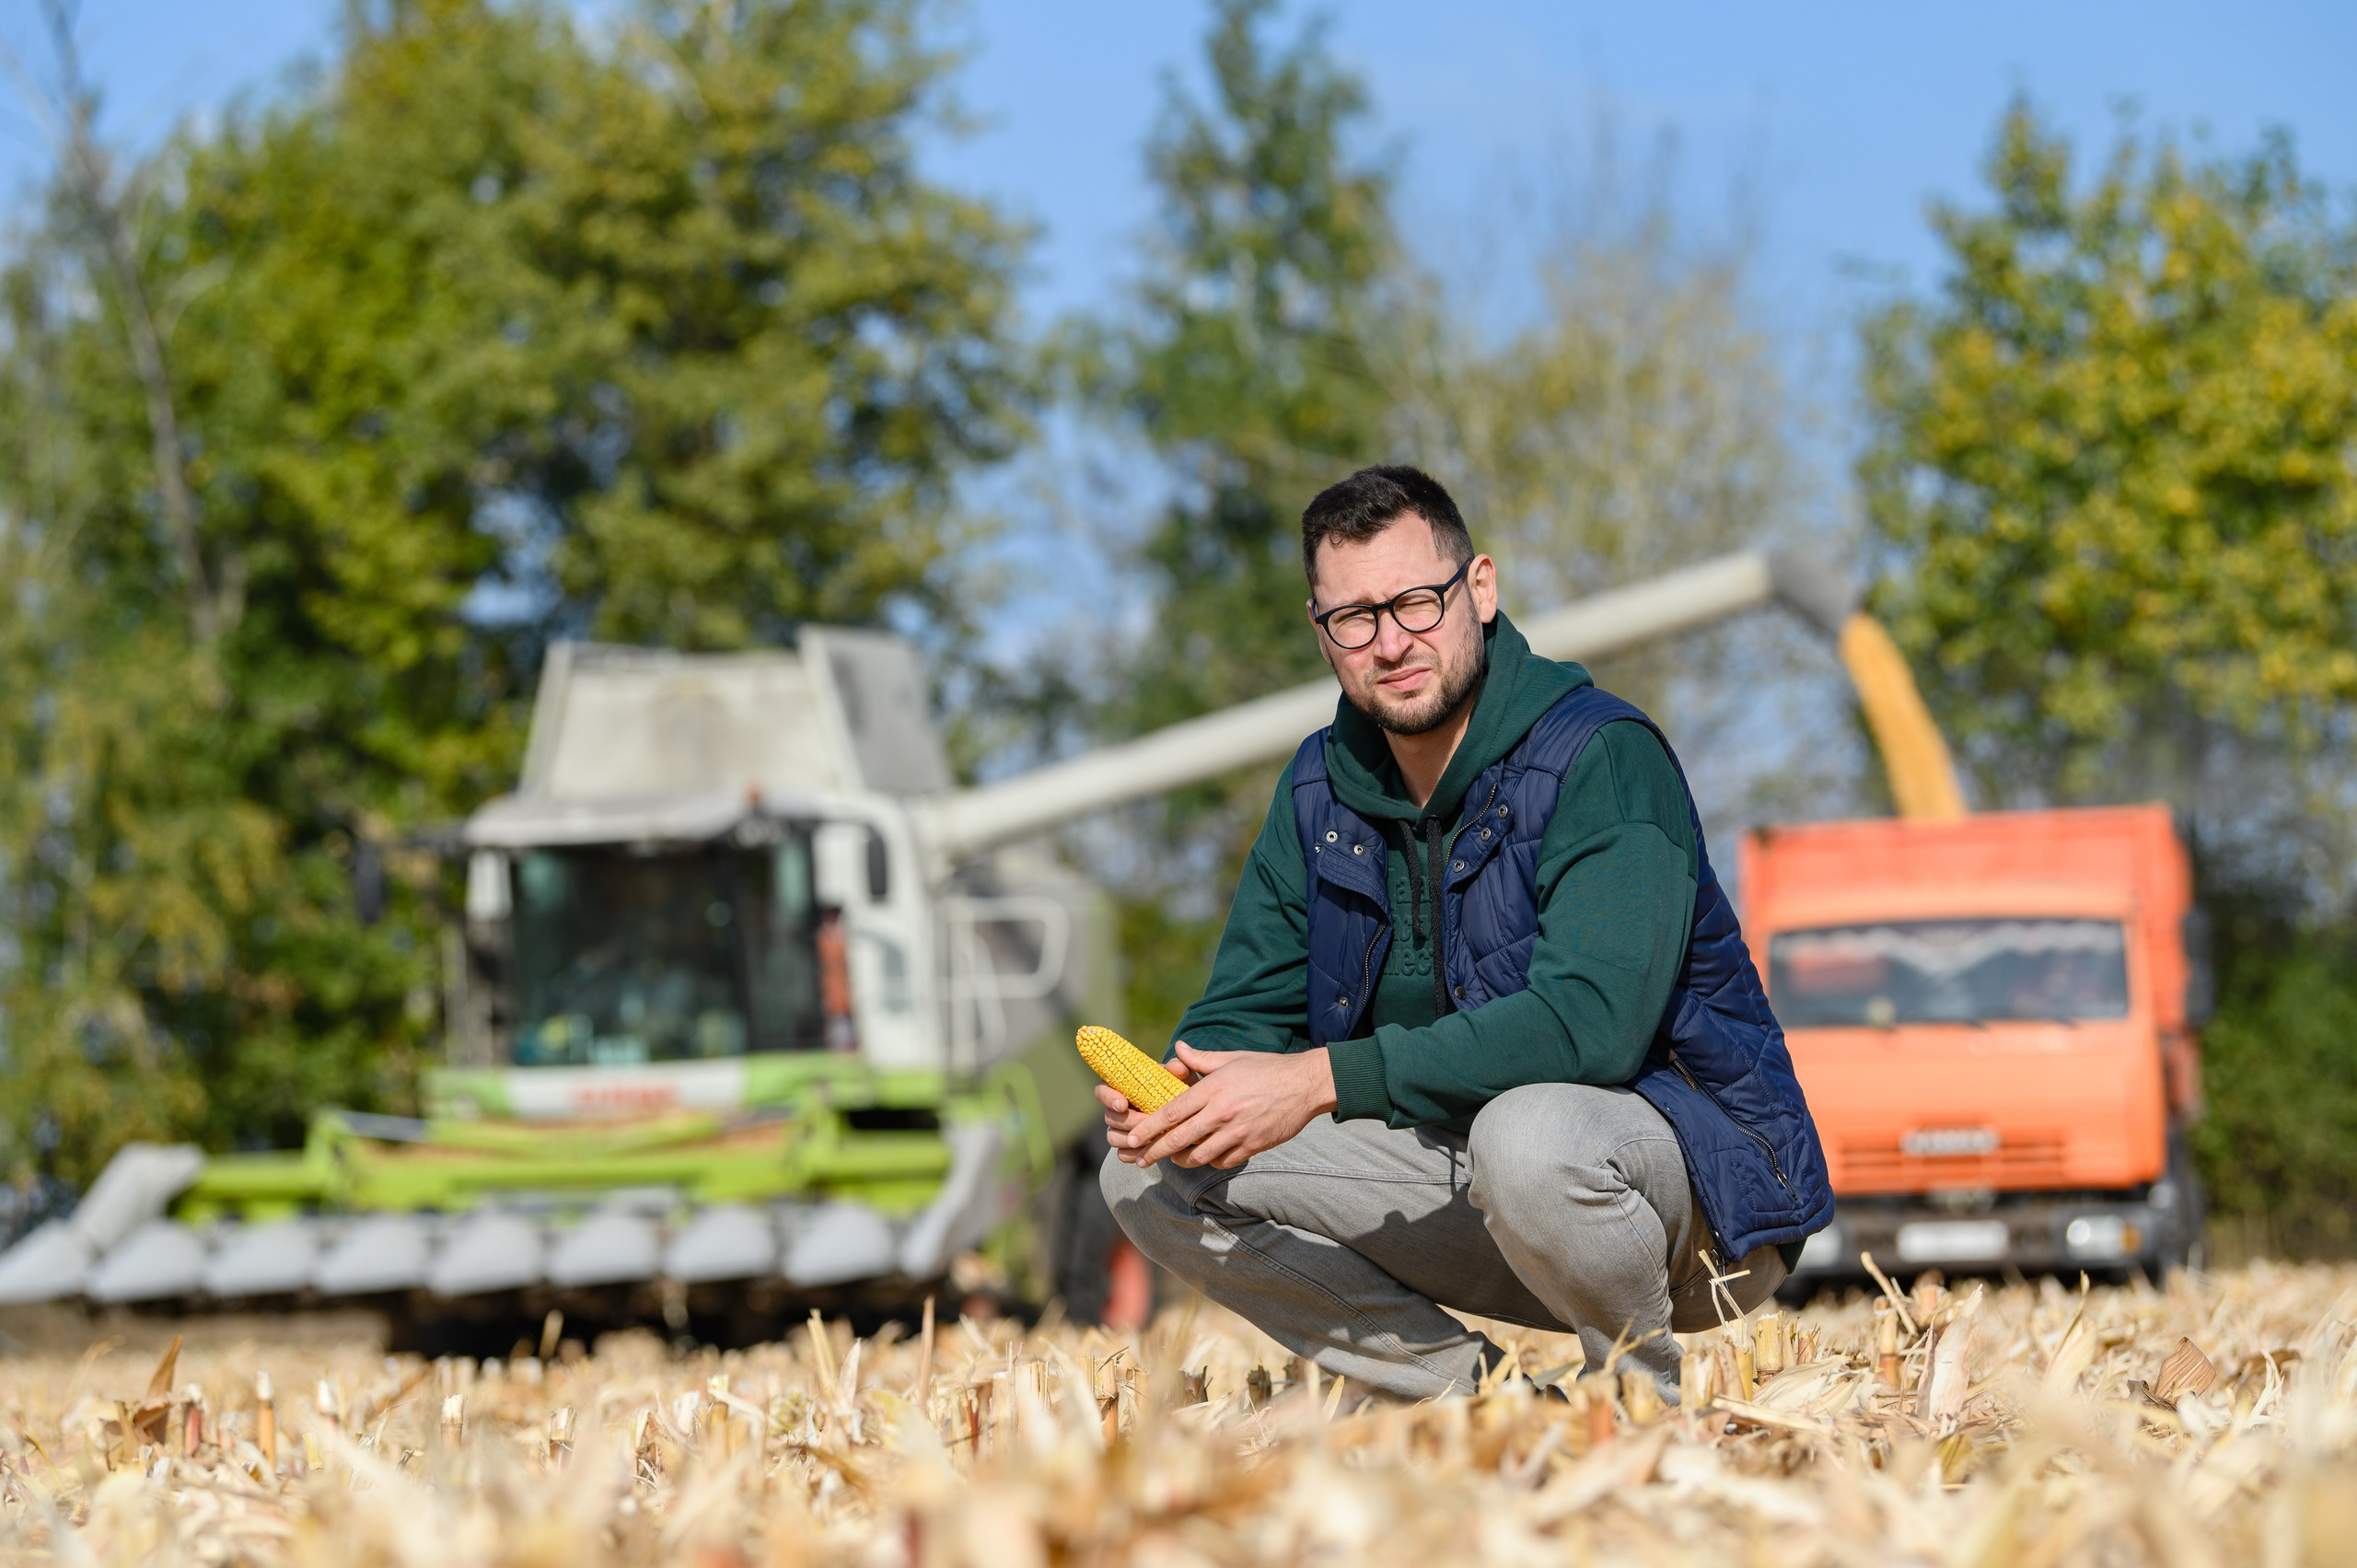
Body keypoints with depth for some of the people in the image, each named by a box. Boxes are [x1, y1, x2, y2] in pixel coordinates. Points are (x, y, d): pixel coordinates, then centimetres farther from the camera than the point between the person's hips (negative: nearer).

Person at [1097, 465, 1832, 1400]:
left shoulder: (1602, 759, -19)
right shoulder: (1322, 788, 4)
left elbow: (1589, 1019, -32)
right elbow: (1249, 1008, 6)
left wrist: (1321, 1079, -36)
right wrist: (1186, 1085, -21)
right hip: (1460, 1159, 7)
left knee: (1527, 1137, -41)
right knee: (1155, 1175, -7)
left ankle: (1646, 1402, -11)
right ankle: (1461, 1390, 1)